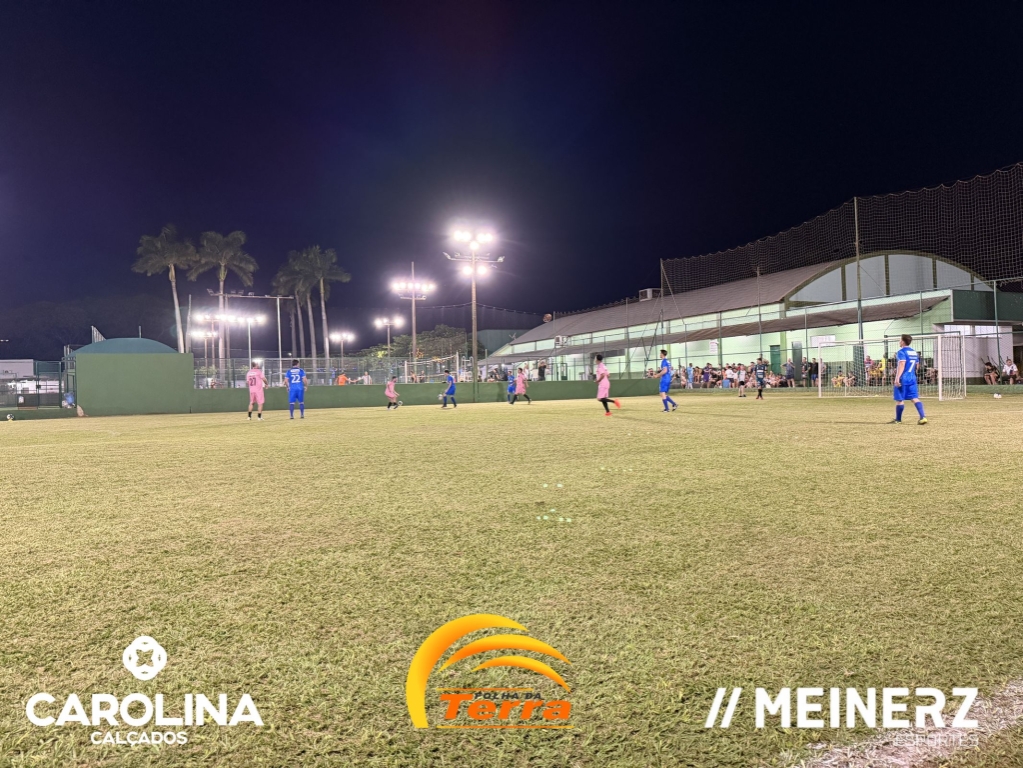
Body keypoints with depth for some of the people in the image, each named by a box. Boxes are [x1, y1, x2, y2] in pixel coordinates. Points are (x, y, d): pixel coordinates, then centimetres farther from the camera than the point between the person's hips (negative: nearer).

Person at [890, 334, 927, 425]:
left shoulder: (901, 352, -11)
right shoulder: (914, 352, 16)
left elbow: (902, 365, -22)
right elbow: (917, 365, 23)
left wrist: (897, 378, -25)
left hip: (903, 378, -7)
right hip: (912, 378, 7)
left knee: (900, 399, 3)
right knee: (915, 398, 3)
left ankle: (898, 419, 12)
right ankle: (923, 417, -10)